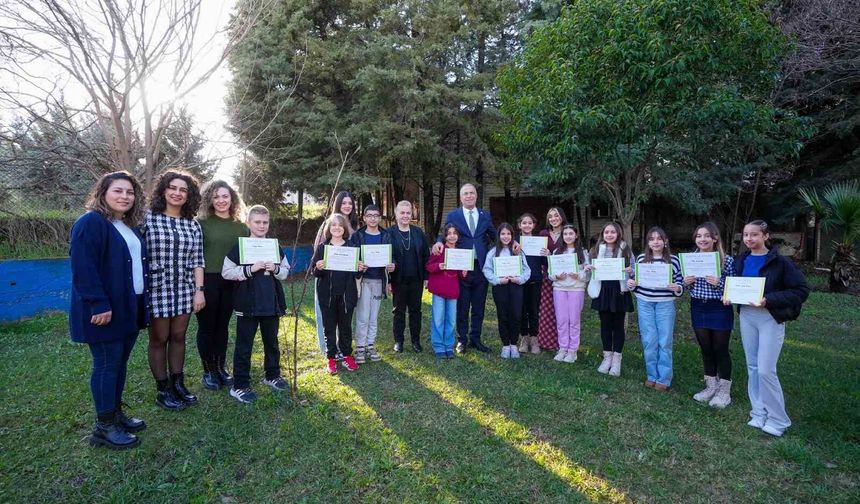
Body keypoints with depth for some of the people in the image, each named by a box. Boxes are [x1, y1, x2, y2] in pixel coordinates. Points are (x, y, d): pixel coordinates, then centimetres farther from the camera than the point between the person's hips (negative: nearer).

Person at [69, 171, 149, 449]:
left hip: (130, 307, 8)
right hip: (105, 310, -8)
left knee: (120, 363, 15)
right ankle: (104, 427, 11)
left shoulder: (129, 226, 15)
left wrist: (141, 301, 14)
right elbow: (83, 268, -20)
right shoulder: (90, 223, -13)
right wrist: (99, 304, -25)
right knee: (107, 365, -1)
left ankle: (116, 412, 28)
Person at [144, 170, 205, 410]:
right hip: (157, 289, -4)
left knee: (178, 337, 12)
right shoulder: (147, 218, -5)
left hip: (184, 290, 4)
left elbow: (197, 261, 7)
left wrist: (199, 290, 2)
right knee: (159, 339, 8)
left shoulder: (193, 225, 7)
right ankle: (163, 390, 20)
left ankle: (178, 384, 25)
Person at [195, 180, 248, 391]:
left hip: (231, 283, 4)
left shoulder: (241, 226, 7)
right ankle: (208, 371, 20)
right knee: (207, 327, 7)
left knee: (222, 326, 14)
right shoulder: (201, 223, -5)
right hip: (207, 281, -3)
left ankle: (220, 368, 26)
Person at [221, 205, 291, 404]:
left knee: (272, 342, 17)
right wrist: (250, 269, -19)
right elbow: (226, 272, -9)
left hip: (272, 303, 4)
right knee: (244, 345, 3)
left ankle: (272, 375, 34)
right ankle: (240, 386, 12)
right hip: (248, 304, -4)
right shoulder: (239, 247, -5)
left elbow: (286, 271, 11)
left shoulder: (275, 247, 7)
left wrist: (275, 269, -10)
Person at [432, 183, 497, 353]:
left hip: (481, 267, 3)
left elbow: (495, 236, 13)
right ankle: (462, 340, 21)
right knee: (462, 307, 7)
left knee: (478, 308, 11)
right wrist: (439, 242, -22)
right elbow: (444, 234, -2)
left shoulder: (485, 215, 10)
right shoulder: (452, 215, 2)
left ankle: (475, 339, 24)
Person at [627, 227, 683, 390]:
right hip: (644, 303, 2)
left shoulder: (673, 260, -2)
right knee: (649, 341, 8)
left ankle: (664, 379, 17)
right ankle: (652, 375, 23)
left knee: (664, 342, 4)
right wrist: (630, 284, -9)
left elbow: (680, 284, 1)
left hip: (665, 304, -1)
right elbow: (636, 280, 12)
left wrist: (676, 288, -21)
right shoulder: (641, 258, 3)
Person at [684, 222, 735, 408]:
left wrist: (719, 283, -24)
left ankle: (724, 391, 20)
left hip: (720, 309, -4)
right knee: (706, 348, 14)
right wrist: (685, 283, -9)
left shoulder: (726, 260, -11)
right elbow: (686, 286, 12)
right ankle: (711, 386, 29)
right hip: (698, 309, 4)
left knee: (720, 349, 6)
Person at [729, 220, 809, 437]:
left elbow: (801, 290, -12)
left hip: (771, 318, -5)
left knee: (765, 370, -6)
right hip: (746, 316, 5)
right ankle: (759, 413, 24)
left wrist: (769, 300, -22)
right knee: (752, 367, 11)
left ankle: (778, 420, 12)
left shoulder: (780, 262, -10)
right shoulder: (741, 261, 6)